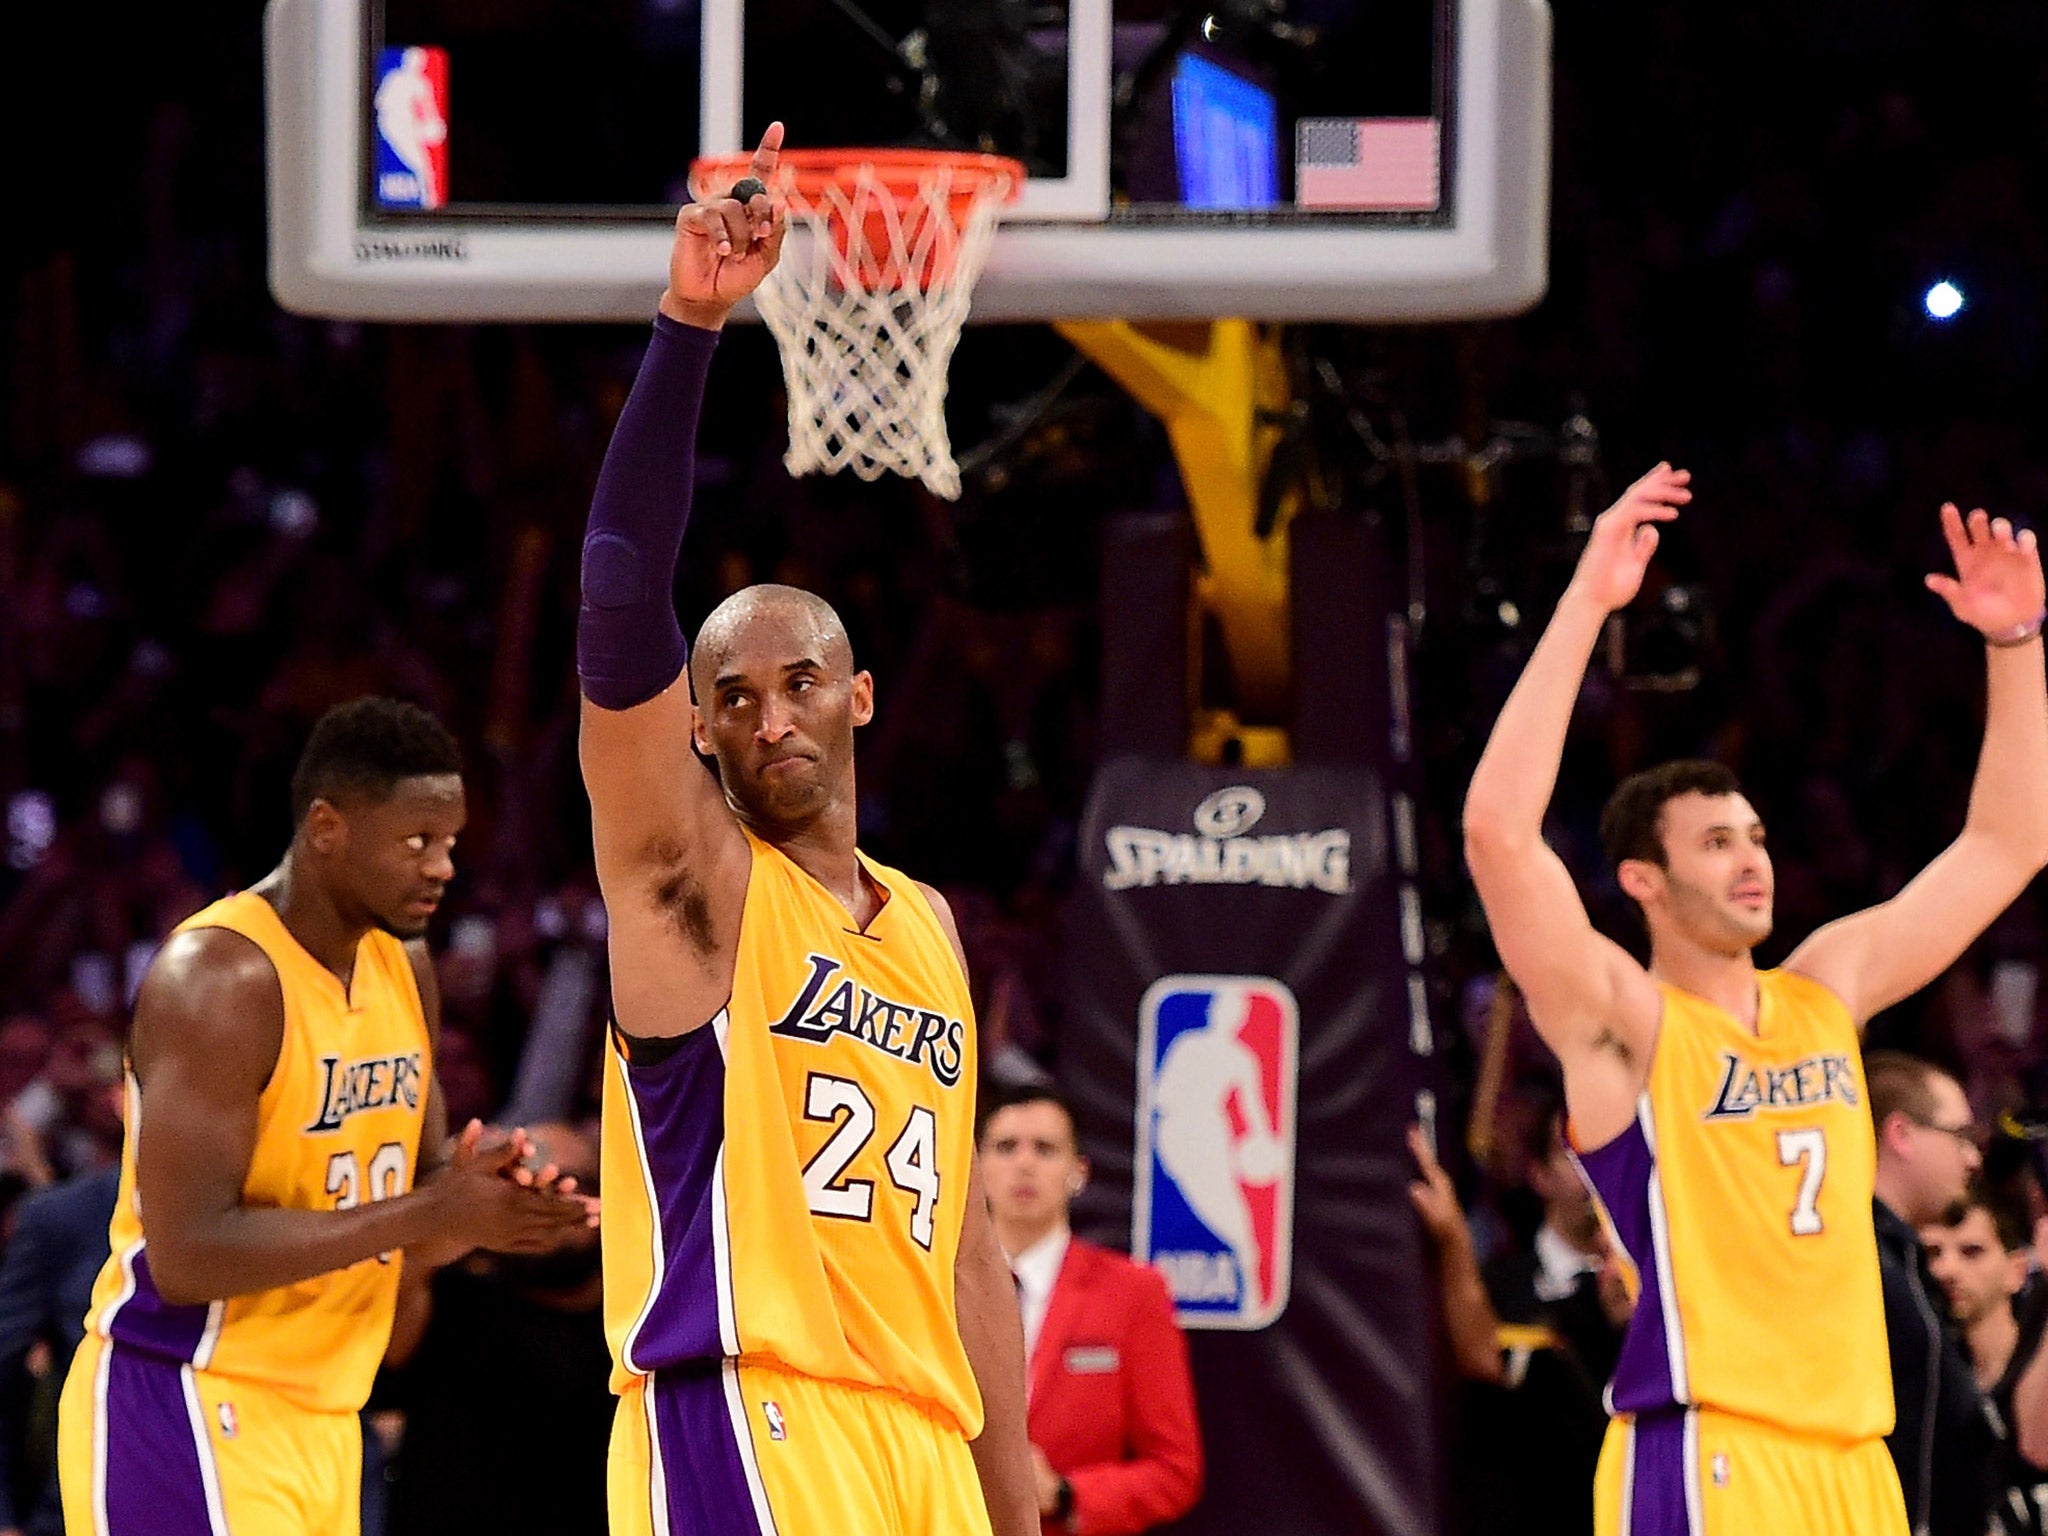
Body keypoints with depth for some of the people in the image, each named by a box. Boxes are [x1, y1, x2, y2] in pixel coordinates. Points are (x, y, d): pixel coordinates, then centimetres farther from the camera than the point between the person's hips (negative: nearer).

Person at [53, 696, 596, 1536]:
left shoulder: (404, 967, 10)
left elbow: (415, 1184, 19)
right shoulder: (219, 977, -18)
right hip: (186, 1404, -9)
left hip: (320, 1415, 9)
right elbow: (188, 1255, -24)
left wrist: (487, 1202, -7)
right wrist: (431, 1213, -23)